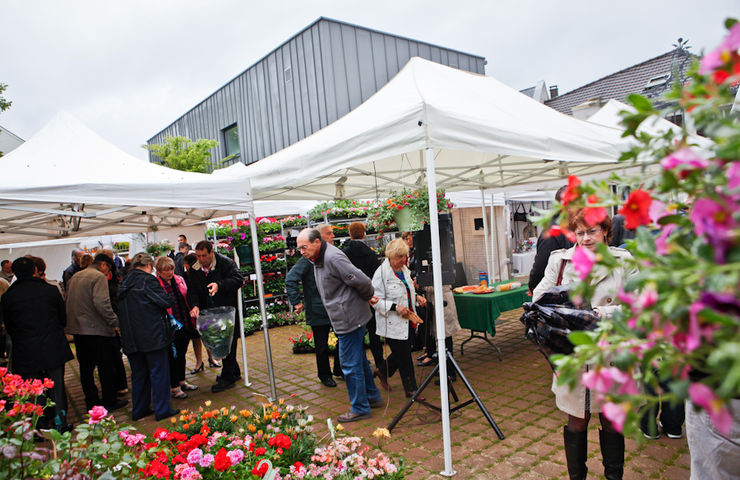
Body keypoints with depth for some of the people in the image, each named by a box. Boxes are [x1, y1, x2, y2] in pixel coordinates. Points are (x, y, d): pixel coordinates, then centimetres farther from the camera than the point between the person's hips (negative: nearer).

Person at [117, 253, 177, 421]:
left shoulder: (124, 284, 11)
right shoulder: (148, 280, -12)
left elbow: (121, 309, 17)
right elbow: (166, 301, -15)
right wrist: (168, 298, 5)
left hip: (131, 338, 7)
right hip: (153, 336, -7)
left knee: (138, 374, 16)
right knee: (159, 372, 2)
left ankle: (139, 410, 24)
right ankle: (161, 410, 6)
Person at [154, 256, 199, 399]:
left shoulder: (179, 280, 7)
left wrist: (192, 321, 11)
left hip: (185, 325, 6)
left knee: (181, 354, 18)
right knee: (172, 356, 4)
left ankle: (182, 382, 33)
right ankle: (174, 388, 16)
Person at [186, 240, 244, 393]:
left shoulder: (226, 263, -12)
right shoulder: (194, 270, 5)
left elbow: (238, 280, -21)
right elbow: (192, 290, 1)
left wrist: (220, 285, -35)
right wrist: (195, 305, -18)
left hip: (229, 311, -6)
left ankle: (227, 377, 7)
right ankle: (234, 372, 30)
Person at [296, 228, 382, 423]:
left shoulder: (333, 257, -22)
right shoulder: (318, 259, 10)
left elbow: (362, 281, -25)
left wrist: (367, 297, -4)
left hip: (349, 319, -10)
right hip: (345, 319, 10)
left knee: (350, 365, 0)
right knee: (359, 360, 21)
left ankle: (360, 408, 14)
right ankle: (373, 396, 36)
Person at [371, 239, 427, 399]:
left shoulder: (404, 270, 10)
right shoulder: (381, 273, -16)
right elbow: (376, 300, -18)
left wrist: (417, 297, 5)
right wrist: (395, 307, -27)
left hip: (408, 321, 8)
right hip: (393, 324, -8)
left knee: (401, 354, 17)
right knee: (404, 357, 2)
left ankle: (382, 371, 41)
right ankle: (411, 389, 18)